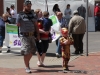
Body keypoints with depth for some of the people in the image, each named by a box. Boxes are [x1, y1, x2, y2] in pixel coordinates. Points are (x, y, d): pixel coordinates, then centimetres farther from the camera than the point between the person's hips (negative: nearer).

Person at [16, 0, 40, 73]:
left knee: (32, 50, 10)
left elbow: (36, 25, 15)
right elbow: (18, 25, -5)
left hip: (32, 35, 6)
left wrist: (38, 34, 11)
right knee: (26, 51, -8)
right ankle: (27, 67, 1)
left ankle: (27, 62, 32)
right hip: (24, 36, -6)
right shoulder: (20, 15, -5)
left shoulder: (32, 14, 12)